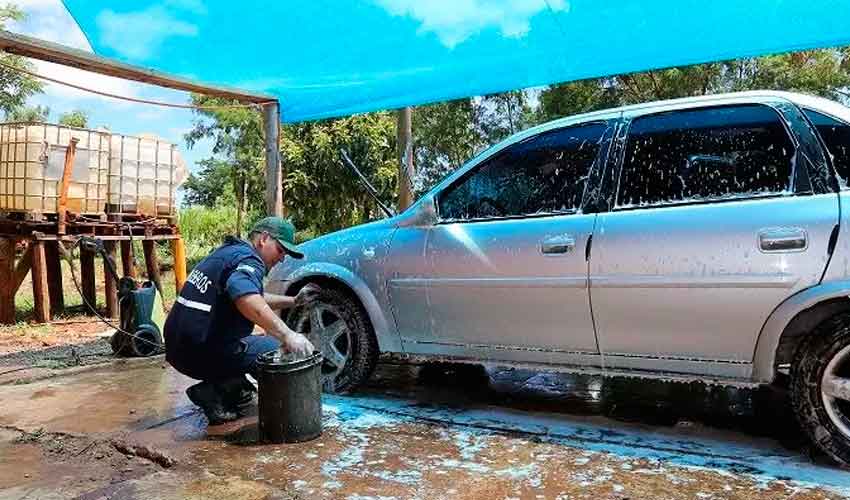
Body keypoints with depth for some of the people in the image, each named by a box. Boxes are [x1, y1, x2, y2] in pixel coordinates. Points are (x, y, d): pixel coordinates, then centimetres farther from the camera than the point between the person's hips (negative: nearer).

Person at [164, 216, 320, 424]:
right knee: (280, 351, -4)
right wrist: (287, 335, -42)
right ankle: (215, 392, -9)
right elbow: (246, 299, -37)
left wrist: (294, 301, 22)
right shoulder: (248, 259, -14)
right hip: (202, 353, -10)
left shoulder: (228, 251, 18)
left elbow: (257, 299, 30)